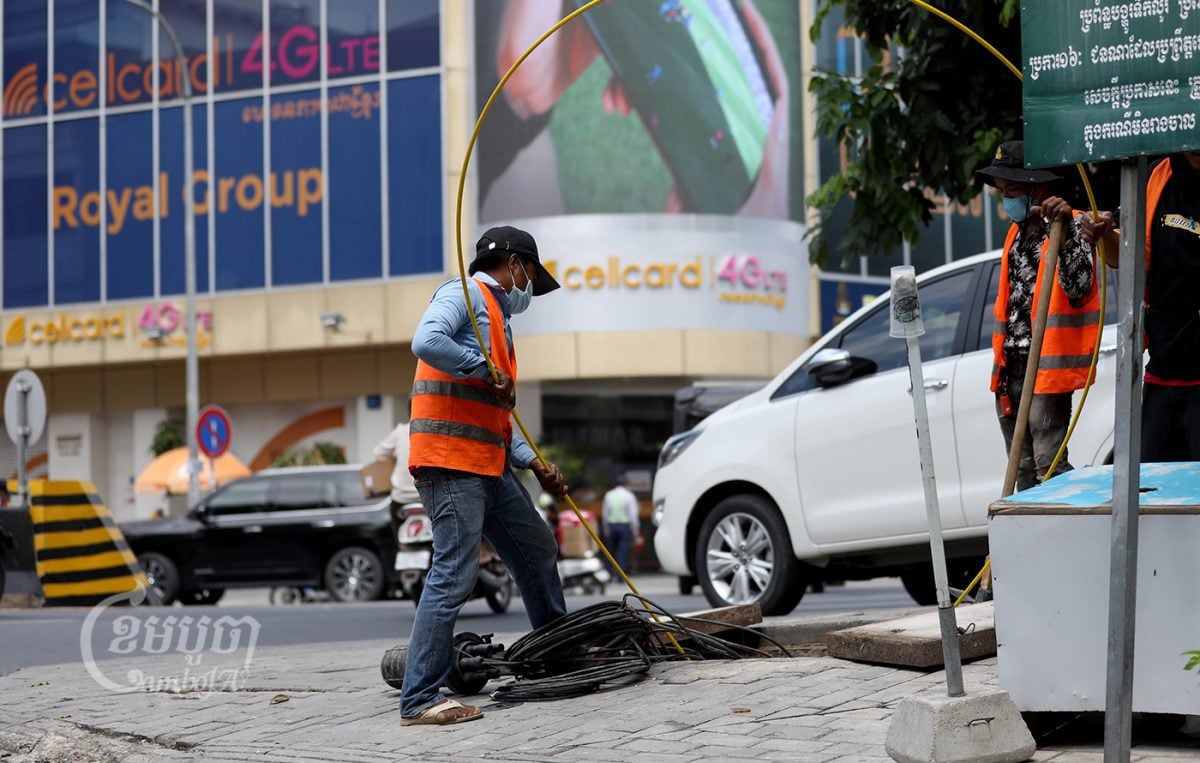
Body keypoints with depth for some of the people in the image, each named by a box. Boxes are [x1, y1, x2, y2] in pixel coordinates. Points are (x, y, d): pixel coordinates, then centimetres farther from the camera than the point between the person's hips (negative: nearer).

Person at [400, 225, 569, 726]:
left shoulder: (497, 316, 25)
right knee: (454, 577, -13)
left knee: (538, 551, 19)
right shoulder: (465, 295, -4)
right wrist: (486, 370, -16)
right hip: (449, 462, -10)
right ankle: (419, 700, -12)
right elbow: (426, 342, -26)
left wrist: (534, 464, 15)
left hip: (488, 468, 10)